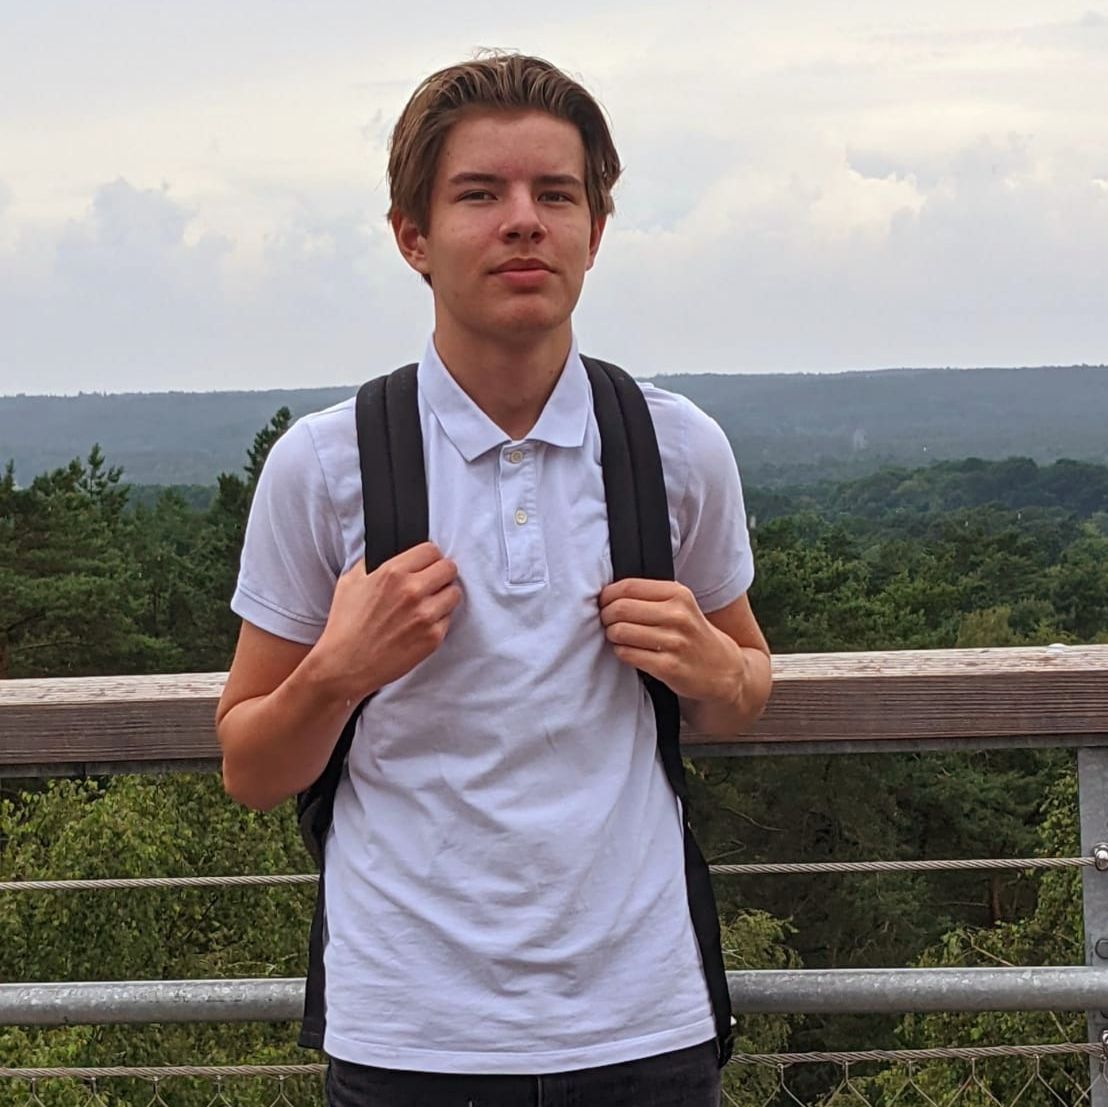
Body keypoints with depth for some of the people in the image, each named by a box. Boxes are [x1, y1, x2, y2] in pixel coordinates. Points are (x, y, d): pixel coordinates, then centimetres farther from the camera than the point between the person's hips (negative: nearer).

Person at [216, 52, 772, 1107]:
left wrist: (712, 669, -7)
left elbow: (743, 687, 16)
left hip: (643, 1022, 2)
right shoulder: (322, 464, -5)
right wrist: (338, 673, -17)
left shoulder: (681, 449, 0)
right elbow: (248, 771, 2)